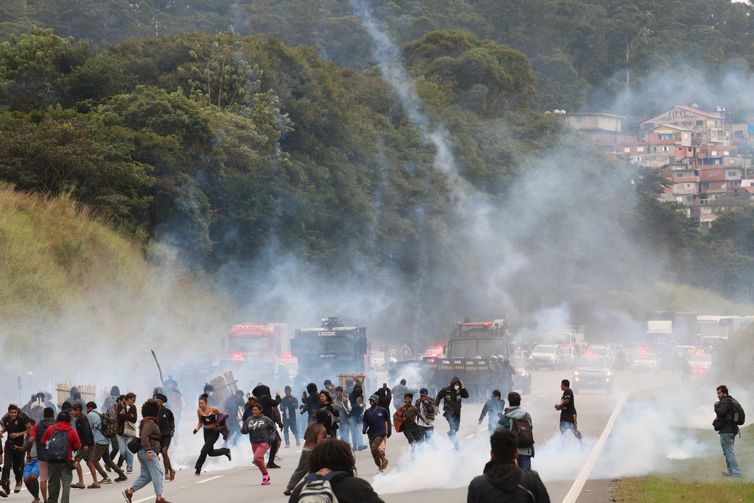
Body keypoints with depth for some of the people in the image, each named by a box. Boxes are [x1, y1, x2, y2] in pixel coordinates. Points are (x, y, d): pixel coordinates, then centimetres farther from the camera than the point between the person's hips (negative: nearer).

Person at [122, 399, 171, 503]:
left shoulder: (147, 422, 19)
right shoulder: (150, 422, -13)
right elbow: (144, 436, -24)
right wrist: (148, 451, -27)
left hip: (143, 452, 10)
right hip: (148, 452, -10)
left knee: (145, 475, 12)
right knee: (158, 473, -10)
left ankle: (129, 491, 10)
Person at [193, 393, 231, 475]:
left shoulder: (213, 409, -16)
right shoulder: (199, 411, -4)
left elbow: (220, 415, 3)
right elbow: (200, 423, 8)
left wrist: (218, 423, -11)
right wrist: (197, 429, -9)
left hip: (214, 432, -5)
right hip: (206, 432, 5)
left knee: (204, 450, -13)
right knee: (211, 452, 12)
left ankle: (198, 469, -3)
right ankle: (226, 451, 40)